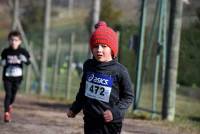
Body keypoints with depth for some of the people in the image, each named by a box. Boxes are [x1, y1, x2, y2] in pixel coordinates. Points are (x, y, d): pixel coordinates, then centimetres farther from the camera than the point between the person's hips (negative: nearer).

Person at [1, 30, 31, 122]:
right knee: (8, 94, -10)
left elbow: (28, 62, -6)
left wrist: (25, 59, -26)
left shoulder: (22, 52, -8)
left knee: (13, 94, 16)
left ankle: (10, 105, 47)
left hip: (17, 76, 1)